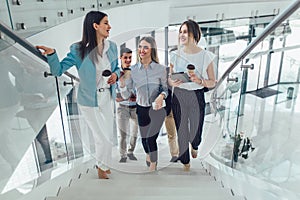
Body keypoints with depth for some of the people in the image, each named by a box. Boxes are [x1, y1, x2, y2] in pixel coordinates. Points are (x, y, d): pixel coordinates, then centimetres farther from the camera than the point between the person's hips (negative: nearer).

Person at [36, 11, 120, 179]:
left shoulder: (112, 47, -2)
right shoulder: (79, 49, -15)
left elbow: (117, 68, 13)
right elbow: (58, 71, -15)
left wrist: (116, 74, -9)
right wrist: (52, 54, -32)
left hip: (107, 98, 5)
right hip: (89, 101, -5)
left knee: (107, 135, 17)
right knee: (104, 138, 2)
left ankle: (102, 163, 44)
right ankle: (102, 167, 32)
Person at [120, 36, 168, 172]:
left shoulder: (160, 69, -13)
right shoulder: (133, 69, -9)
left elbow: (165, 88, -1)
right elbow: (126, 94, -6)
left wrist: (162, 95, -23)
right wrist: (122, 82, -25)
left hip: (157, 109, -3)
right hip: (141, 109, 3)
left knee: (151, 138, -7)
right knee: (144, 137, 18)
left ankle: (153, 164, 22)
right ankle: (148, 154, 53)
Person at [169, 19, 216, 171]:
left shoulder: (206, 56, -5)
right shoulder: (175, 55, 1)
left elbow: (212, 82, -1)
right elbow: (168, 77, 9)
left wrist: (200, 81, -21)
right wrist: (172, 82, -14)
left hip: (197, 97, -1)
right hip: (178, 97, 1)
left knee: (196, 129, 9)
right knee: (181, 130, 6)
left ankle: (195, 145, 50)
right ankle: (185, 163, 31)